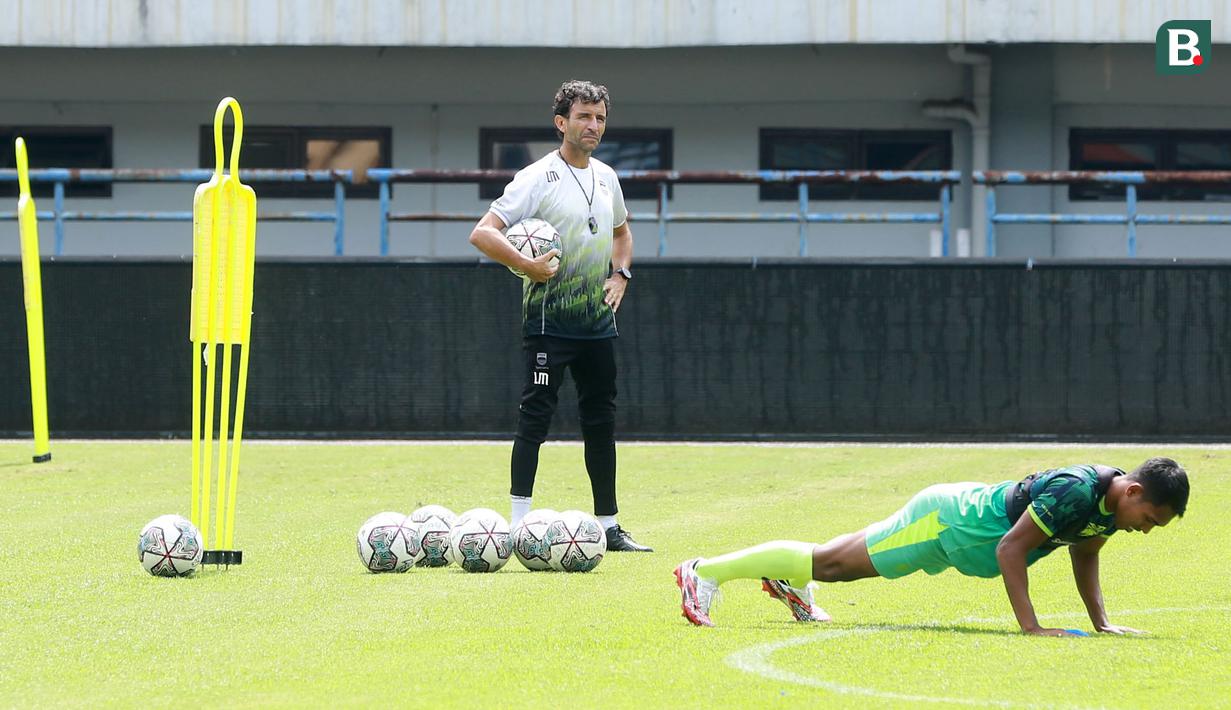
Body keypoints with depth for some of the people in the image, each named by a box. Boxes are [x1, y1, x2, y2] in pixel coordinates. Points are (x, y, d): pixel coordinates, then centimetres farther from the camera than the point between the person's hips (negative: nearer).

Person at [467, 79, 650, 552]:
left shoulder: (606, 178, 11)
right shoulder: (538, 178, -11)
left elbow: (621, 231, 29)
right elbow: (482, 233, -16)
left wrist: (620, 273, 11)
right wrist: (529, 267, -25)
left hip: (598, 319, 7)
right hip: (549, 320, -7)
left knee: (601, 423, 9)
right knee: (535, 419, -9)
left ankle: (608, 526, 15)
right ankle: (519, 524, -9)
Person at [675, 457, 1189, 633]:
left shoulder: (1112, 500, -6)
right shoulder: (1074, 494, -33)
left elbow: (1084, 553, 12)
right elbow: (1010, 550, -33)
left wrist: (1101, 623, 6)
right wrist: (1030, 627, -33)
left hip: (970, 506, 7)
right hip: (944, 521, -7)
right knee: (832, 561, 1)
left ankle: (789, 582, 50)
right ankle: (705, 572, 9)